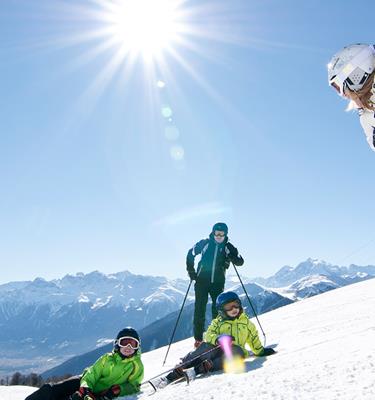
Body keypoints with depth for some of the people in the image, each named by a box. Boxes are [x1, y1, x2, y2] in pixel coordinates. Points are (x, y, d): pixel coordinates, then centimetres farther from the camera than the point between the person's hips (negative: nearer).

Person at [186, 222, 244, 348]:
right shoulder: (205, 243, -1)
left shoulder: (228, 247, 1)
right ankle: (198, 339, 8)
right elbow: (191, 254, 10)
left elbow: (240, 262, -3)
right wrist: (191, 271, 4)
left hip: (217, 282, 1)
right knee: (200, 309, -1)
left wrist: (231, 257, -23)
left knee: (217, 309, -1)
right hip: (202, 281, -1)